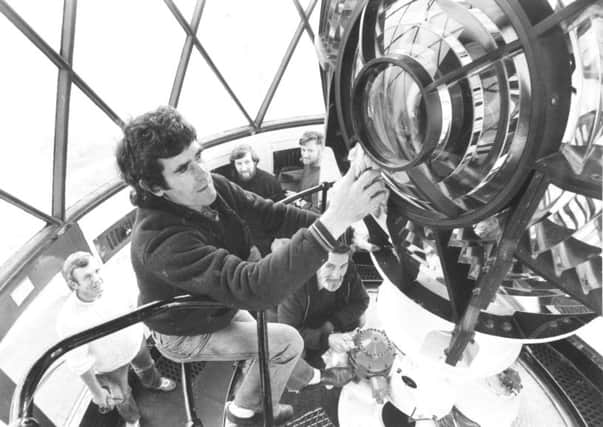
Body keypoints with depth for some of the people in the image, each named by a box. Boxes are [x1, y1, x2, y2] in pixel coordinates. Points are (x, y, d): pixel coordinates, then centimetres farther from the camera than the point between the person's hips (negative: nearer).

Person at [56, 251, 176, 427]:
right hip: (110, 364, -3)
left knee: (145, 365, 34)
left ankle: (153, 383, 69)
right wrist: (96, 392, -12)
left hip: (134, 341, 4)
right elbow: (79, 363, -25)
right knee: (120, 396, 25)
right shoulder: (70, 321, -41)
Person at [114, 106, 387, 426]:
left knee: (273, 342, 20)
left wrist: (343, 223, -28)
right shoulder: (161, 240, -43)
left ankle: (310, 378, 51)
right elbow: (252, 287, -53)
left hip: (217, 309, 6)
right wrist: (333, 221, -61)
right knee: (286, 341, -9)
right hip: (185, 336, -6)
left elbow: (271, 215, -16)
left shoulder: (213, 188, -21)